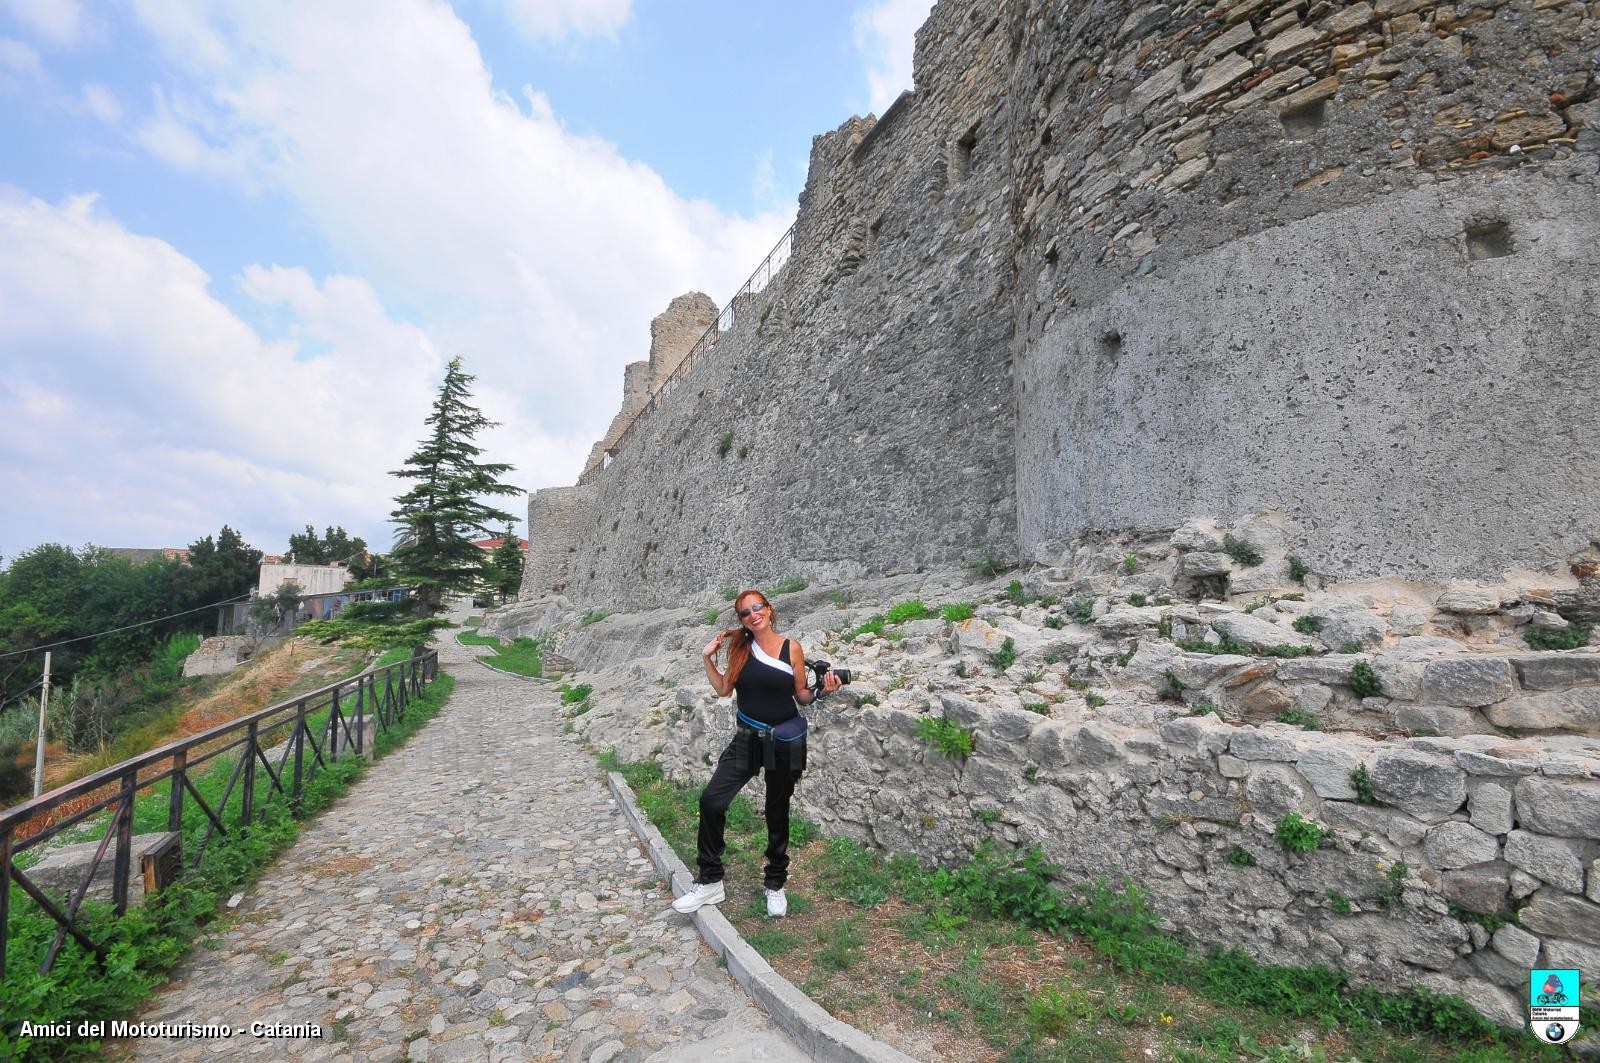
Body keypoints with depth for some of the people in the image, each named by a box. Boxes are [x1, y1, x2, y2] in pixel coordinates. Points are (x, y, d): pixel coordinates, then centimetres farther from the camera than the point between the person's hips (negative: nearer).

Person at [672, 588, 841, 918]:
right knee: (711, 800, -12)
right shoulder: (740, 648, 0)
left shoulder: (792, 648, -7)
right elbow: (723, 689, 7)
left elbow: (802, 695, -1)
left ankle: (775, 884, 35)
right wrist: (707, 658, -1)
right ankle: (709, 882, 6)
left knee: (777, 813, 12)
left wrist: (823, 690, -19)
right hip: (747, 739, 2)